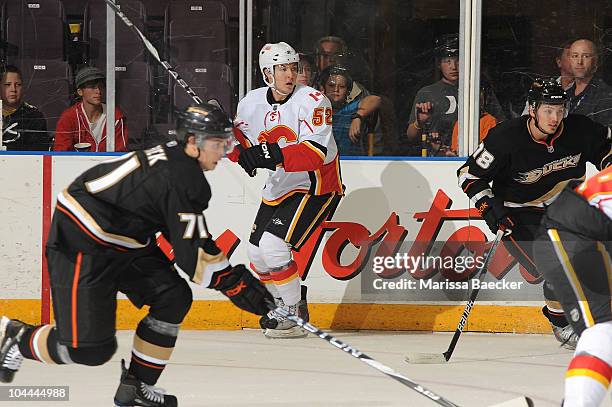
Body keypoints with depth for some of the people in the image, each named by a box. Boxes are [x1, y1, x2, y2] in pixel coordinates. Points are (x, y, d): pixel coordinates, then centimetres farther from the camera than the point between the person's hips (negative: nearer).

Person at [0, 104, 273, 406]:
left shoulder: (171, 157, 6)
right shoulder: (183, 179, -24)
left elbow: (185, 237, 18)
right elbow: (193, 256, -24)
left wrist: (232, 274, 16)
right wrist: (236, 284, -17)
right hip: (79, 247, -10)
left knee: (173, 297, 1)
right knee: (90, 348, -11)